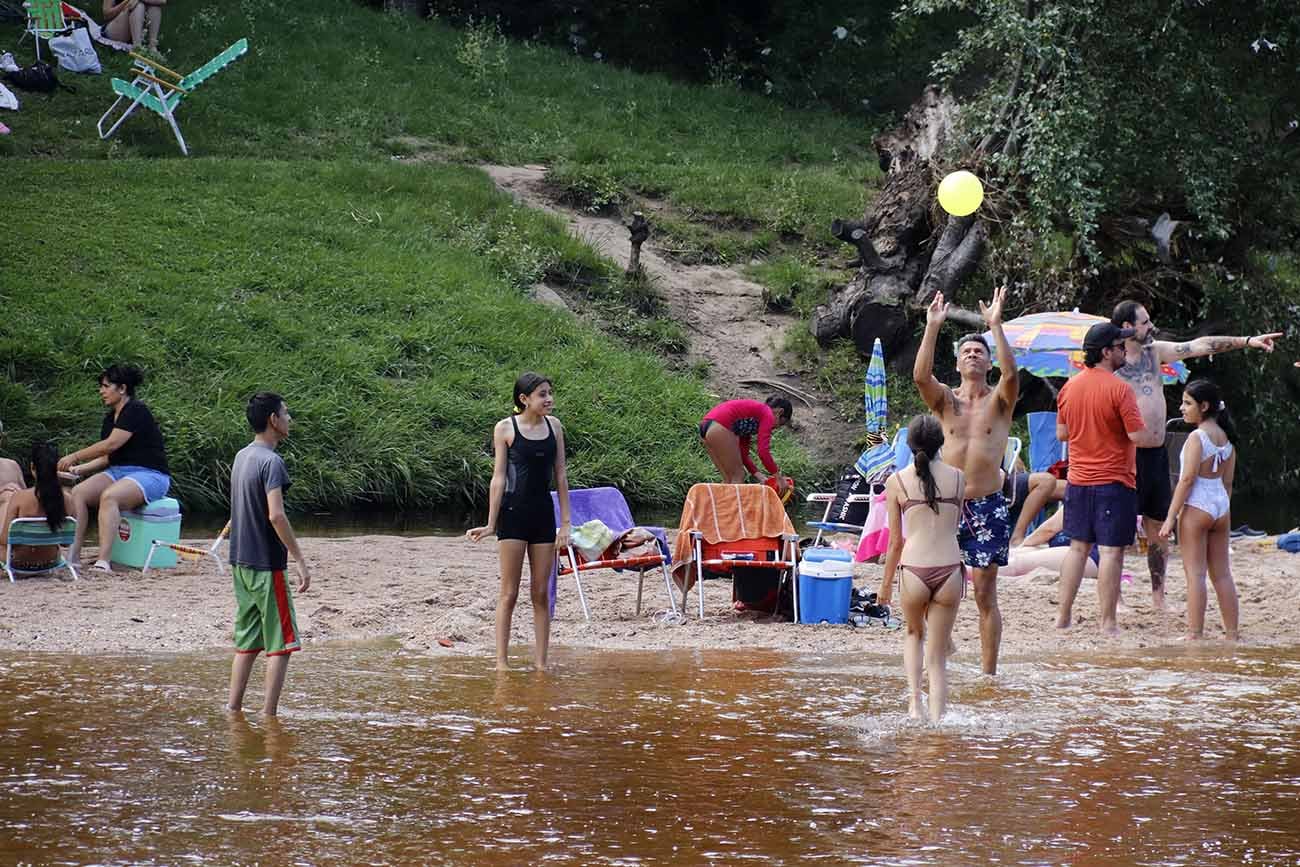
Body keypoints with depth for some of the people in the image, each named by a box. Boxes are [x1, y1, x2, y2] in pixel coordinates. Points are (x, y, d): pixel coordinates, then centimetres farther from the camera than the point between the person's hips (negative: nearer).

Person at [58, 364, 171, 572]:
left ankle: (103, 562, -44)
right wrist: (79, 469, 1)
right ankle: (72, 557, -24)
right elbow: (107, 457, 16)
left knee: (109, 496, -36)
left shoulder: (137, 411, -12)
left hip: (150, 474, -9)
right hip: (118, 472, 9)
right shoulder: (110, 417, 16)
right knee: (77, 492, -15)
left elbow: (111, 445, -20)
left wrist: (75, 457, -14)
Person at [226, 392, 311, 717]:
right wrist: (300, 561, -21)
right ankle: (269, 715, -3)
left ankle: (233, 709, 14)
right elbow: (276, 515, -25)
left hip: (241, 562, 9)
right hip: (267, 565, -9)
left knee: (247, 642, 14)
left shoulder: (241, 457, 11)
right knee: (281, 643, -2)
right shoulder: (271, 461, -16)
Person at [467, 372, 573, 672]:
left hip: (543, 515, 4)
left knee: (541, 593, 5)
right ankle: (502, 661, 1)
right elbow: (499, 478, -5)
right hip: (513, 514, -4)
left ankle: (541, 662, 8)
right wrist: (491, 524, -9)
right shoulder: (505, 429, -4)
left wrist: (566, 522, 5)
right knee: (509, 592, -2)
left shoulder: (554, 426, 7)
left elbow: (560, 475, 9)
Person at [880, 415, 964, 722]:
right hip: (950, 570, 1)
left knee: (914, 634, 28)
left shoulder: (898, 481, 1)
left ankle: (914, 700, 11)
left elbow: (895, 542, 4)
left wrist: (886, 584, 15)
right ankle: (936, 720, 3)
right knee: (938, 656, 12)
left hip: (914, 570, -1)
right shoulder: (957, 478, 5)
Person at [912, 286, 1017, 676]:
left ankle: (988, 673, 6)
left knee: (985, 595, 2)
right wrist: (932, 327, -20)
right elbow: (921, 376, -13)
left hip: (988, 505, -1)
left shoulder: (999, 402, 3)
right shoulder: (946, 401, 6)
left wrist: (996, 326, -24)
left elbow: (1011, 374, -18)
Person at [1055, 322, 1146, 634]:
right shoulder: (1119, 389, -15)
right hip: (1113, 481, -6)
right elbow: (1138, 435, -18)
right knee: (1111, 551, -3)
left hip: (1078, 479, 6)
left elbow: (1061, 433, 12)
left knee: (1078, 547, 14)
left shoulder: (1070, 387, 5)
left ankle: (1063, 616, 15)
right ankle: (1108, 623, -3)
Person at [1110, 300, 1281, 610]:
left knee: (1158, 528, 11)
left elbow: (1199, 346, 8)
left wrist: (1247, 341, 5)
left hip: (1156, 454, 7)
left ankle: (1158, 597, 19)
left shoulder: (1155, 352, 10)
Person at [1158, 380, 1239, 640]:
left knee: (1195, 572, -4)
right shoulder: (1226, 438, 8)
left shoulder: (1197, 437, -14)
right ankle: (1232, 634, 12)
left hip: (1196, 508, -7)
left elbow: (1187, 479, -17)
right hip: (1221, 509, 7)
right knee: (1222, 574, 11)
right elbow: (1228, 482, 12)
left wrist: (1171, 516, -15)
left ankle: (1195, 634, -6)